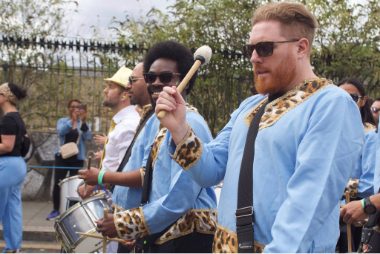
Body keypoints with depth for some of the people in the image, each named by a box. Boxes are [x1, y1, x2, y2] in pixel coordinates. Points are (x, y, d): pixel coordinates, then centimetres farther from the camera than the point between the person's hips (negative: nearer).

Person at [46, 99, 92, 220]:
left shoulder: (83, 124, 4)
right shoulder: (62, 121, 3)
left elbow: (88, 137, -13)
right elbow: (60, 132, -18)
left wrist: (83, 122, -28)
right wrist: (72, 120, -31)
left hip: (77, 158, 0)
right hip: (62, 157, 0)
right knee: (57, 183, -2)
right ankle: (56, 210, 9)